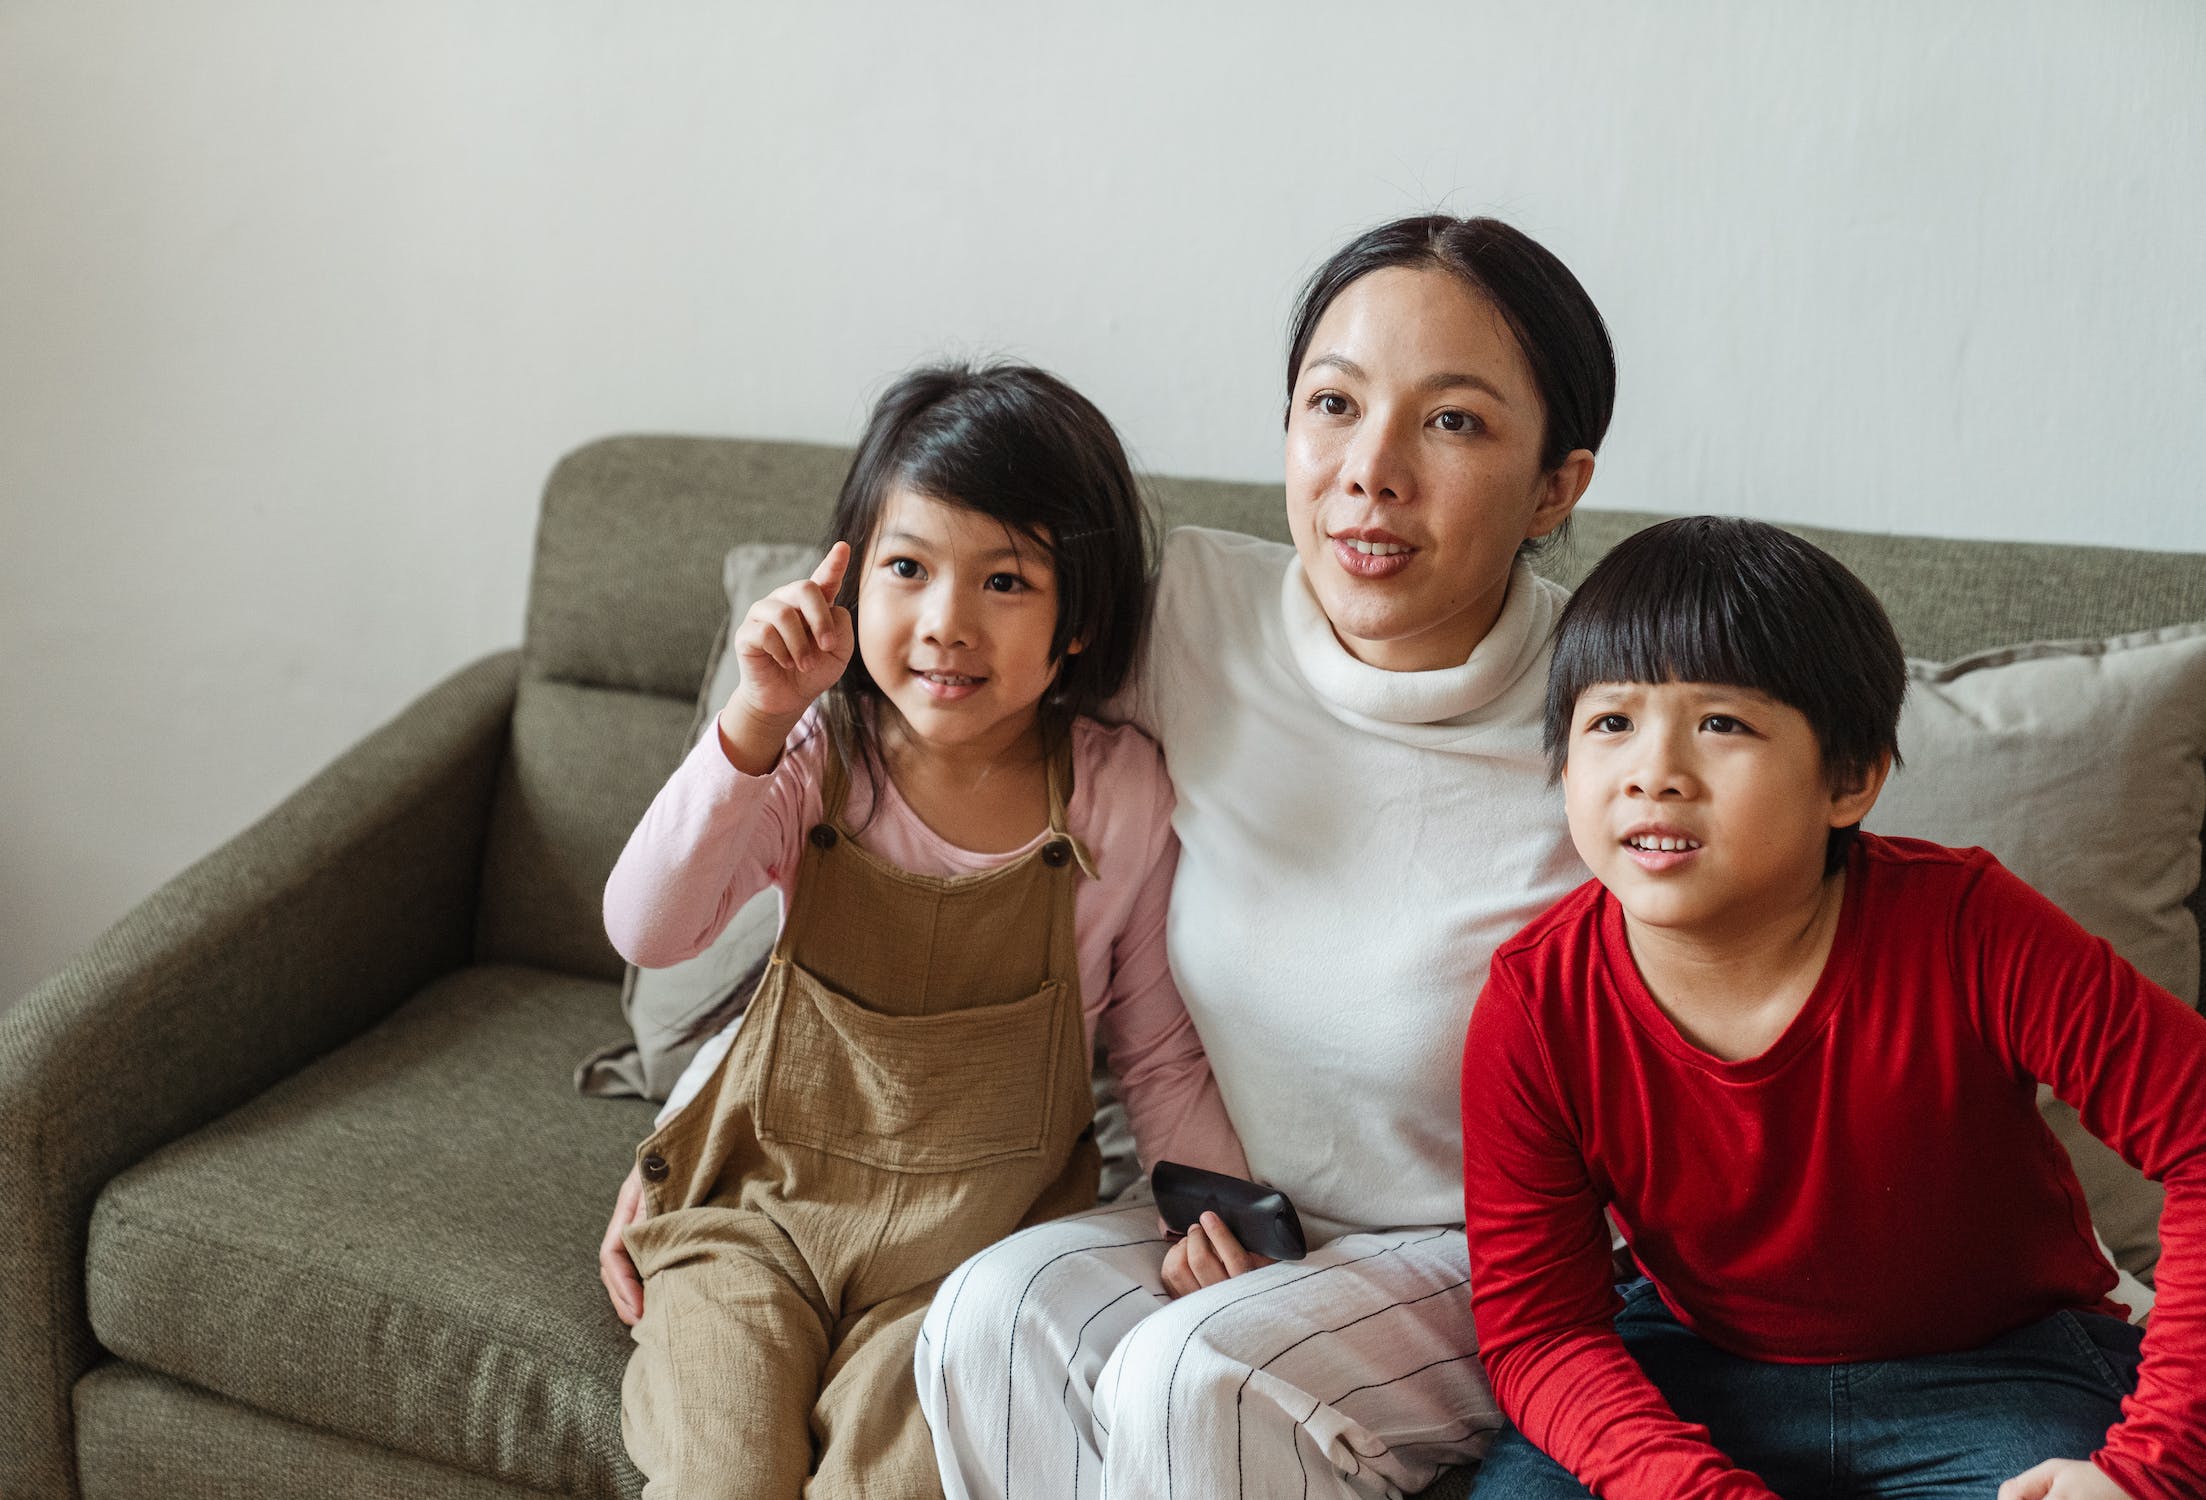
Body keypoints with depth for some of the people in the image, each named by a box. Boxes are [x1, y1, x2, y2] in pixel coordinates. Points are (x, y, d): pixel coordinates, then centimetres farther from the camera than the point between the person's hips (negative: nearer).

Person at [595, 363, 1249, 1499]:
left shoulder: (1119, 796, -8)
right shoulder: (814, 759, -7)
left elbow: (1159, 1054, 2)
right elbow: (648, 930, -21)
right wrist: (757, 719, -30)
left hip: (977, 1234, 0)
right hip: (762, 1202, 1)